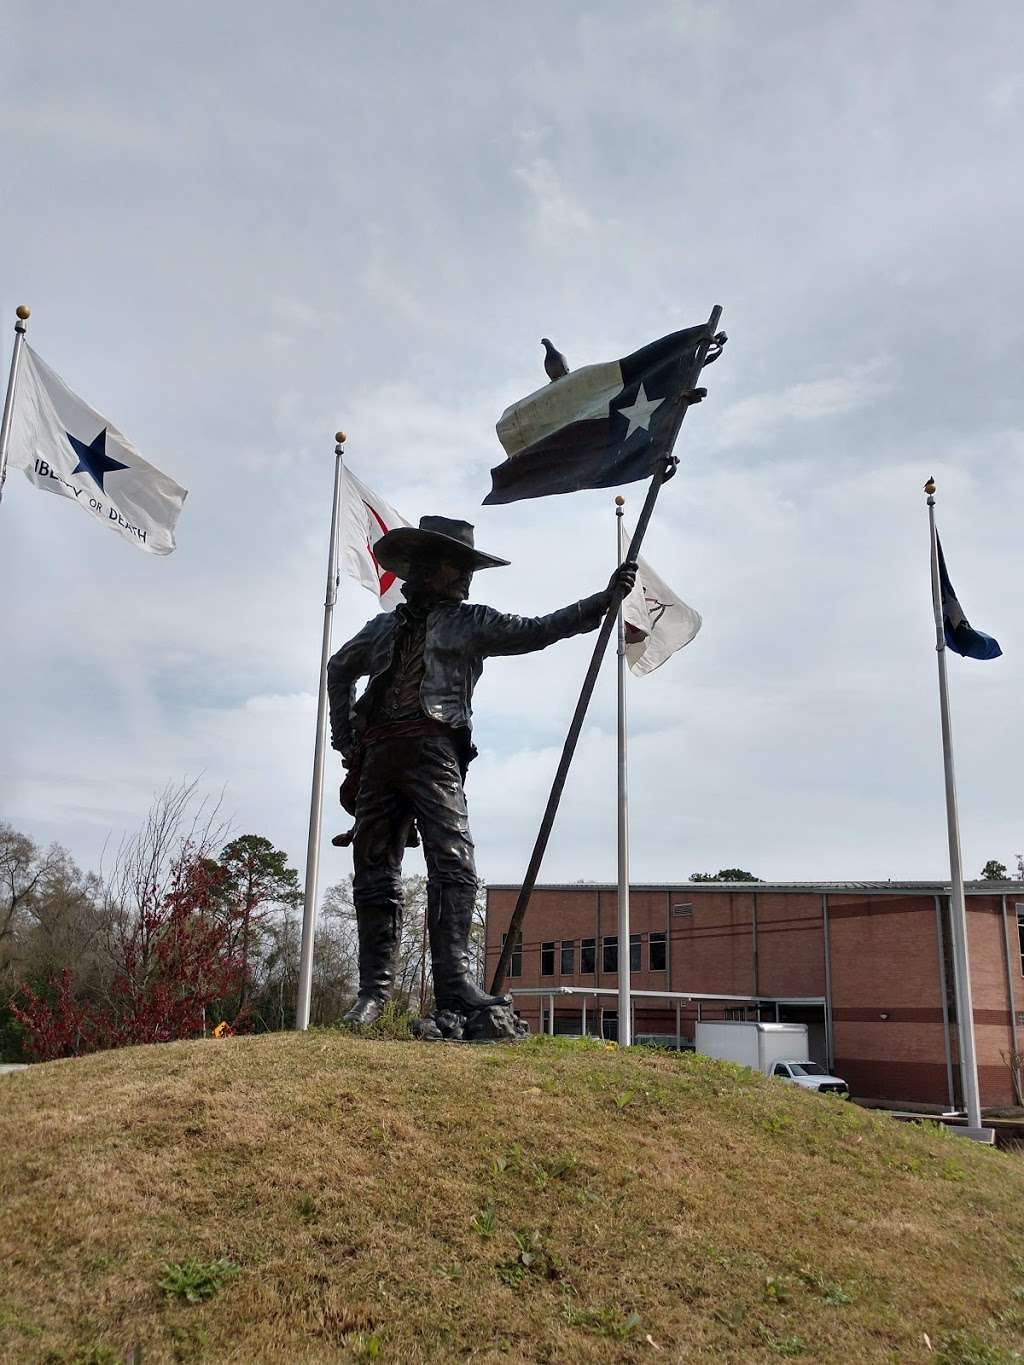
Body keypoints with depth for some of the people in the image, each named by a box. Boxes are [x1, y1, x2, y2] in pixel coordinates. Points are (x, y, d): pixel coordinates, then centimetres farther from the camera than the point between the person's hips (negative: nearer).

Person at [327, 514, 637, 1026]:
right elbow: (339, 670, 36)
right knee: (375, 876, 1)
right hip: (378, 757, 3)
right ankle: (374, 991, 5)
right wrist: (344, 739, 26)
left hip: (433, 754, -3)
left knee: (453, 864, -19)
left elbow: (536, 630, 4)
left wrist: (604, 599, -6)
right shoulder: (384, 627, 22)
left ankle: (455, 983, -22)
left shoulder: (471, 622, 15)